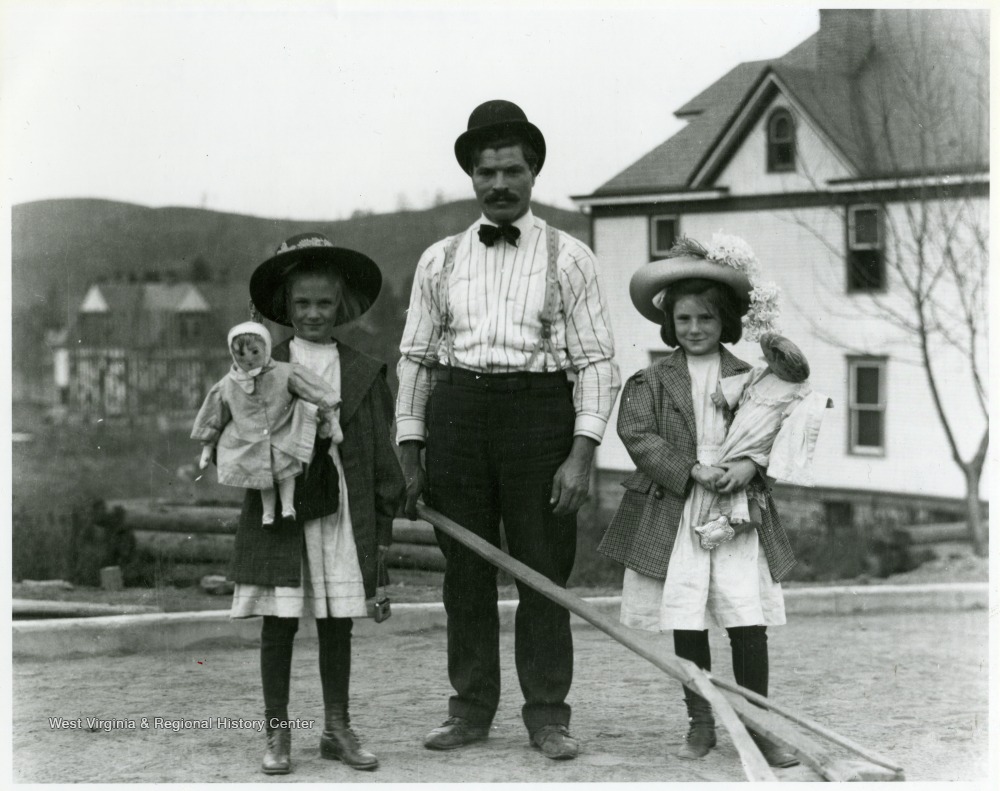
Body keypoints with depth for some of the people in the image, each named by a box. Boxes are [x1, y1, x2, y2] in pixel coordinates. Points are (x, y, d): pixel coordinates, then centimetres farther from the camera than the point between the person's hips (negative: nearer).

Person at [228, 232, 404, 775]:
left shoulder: (363, 372, 6)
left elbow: (380, 452, 7)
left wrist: (384, 522, 4)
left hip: (343, 513, 1)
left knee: (338, 623, 8)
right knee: (279, 622, 2)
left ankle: (338, 727, 20)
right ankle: (277, 732, 12)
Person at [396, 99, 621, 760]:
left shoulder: (569, 258, 3)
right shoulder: (440, 261, 11)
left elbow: (598, 359, 0)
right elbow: (415, 357, 13)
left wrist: (582, 453, -10)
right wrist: (411, 455, 6)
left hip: (539, 411, -2)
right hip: (457, 414, 2)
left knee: (544, 573, 0)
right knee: (466, 573, 5)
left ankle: (547, 715, 9)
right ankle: (471, 711, 14)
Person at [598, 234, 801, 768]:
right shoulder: (652, 381, 4)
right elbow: (637, 435, -5)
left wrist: (749, 465, -15)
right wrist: (692, 470, -14)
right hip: (674, 514, 0)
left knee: (748, 622, -5)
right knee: (687, 623, 4)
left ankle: (757, 727, 6)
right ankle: (701, 724, 17)